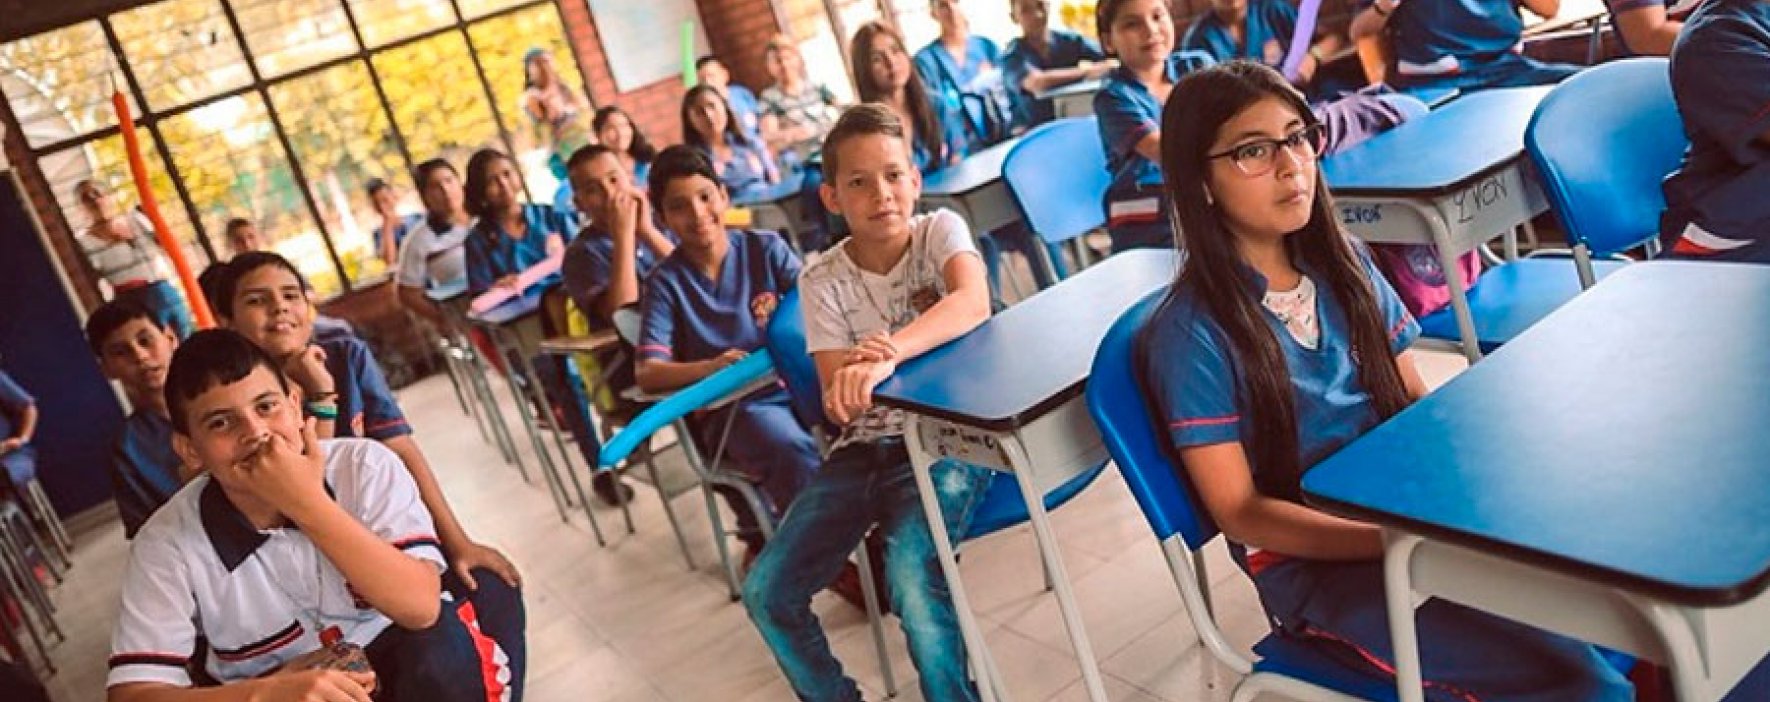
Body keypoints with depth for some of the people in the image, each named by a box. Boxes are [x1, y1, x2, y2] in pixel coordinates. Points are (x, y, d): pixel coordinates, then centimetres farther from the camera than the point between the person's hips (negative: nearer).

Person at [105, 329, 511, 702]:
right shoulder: (167, 543, -14)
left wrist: (308, 502, -31)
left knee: (441, 643, -31)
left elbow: (421, 608, -26)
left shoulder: (364, 465, -17)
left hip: (391, 660, 0)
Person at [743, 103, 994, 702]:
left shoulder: (940, 231, -6)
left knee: (911, 571, -31)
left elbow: (973, 302, -28)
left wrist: (888, 354, -45)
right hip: (865, 446, 4)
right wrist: (853, 380, -34)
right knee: (766, 591, -7)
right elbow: (838, 401, -9)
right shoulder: (823, 283, -1)